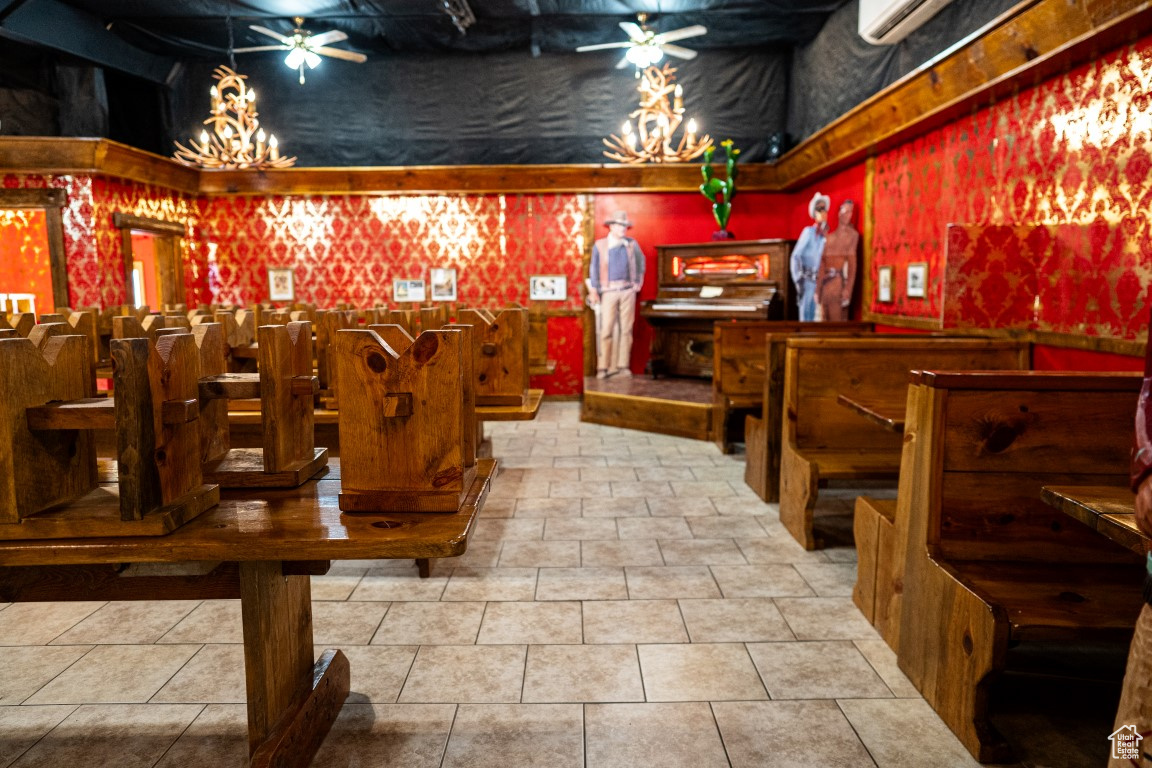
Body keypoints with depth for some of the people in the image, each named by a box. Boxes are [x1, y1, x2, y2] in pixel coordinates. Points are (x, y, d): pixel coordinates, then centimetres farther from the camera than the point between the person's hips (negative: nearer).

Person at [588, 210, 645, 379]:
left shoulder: (632, 244, 6)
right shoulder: (599, 245, -1)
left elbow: (640, 261, 22)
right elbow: (594, 268, 1)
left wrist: (638, 282, 16)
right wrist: (594, 291, -5)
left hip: (628, 291, 3)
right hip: (609, 292, -3)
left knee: (626, 329, 3)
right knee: (606, 330, -7)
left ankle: (623, 365, 9)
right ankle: (603, 367, -2)